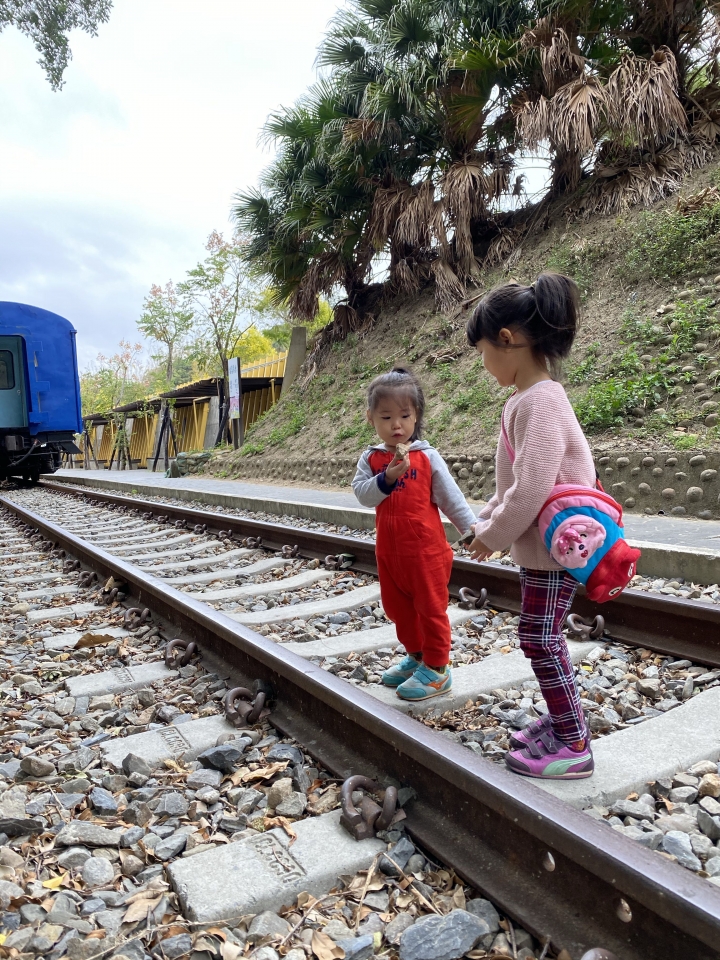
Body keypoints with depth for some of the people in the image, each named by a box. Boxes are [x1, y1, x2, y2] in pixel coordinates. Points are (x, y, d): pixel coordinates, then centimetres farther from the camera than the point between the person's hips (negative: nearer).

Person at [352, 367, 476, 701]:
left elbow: (450, 496, -4)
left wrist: (471, 528, -8)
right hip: (389, 551, 5)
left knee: (431, 606, 6)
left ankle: (437, 668, 19)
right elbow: (362, 494, -10)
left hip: (426, 549, -4)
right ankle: (416, 655, 37)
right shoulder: (371, 458, 1)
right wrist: (387, 477, -23)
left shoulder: (427, 457, -7)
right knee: (398, 607, 17)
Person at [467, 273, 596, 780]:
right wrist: (485, 521, 14)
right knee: (543, 636, 18)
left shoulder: (540, 401, -22)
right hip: (538, 544, 9)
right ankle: (563, 718, 33)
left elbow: (530, 490, -27)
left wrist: (490, 536, -14)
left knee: (540, 638, 1)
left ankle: (574, 745, 15)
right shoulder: (528, 398, 9)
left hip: (554, 548, -9)